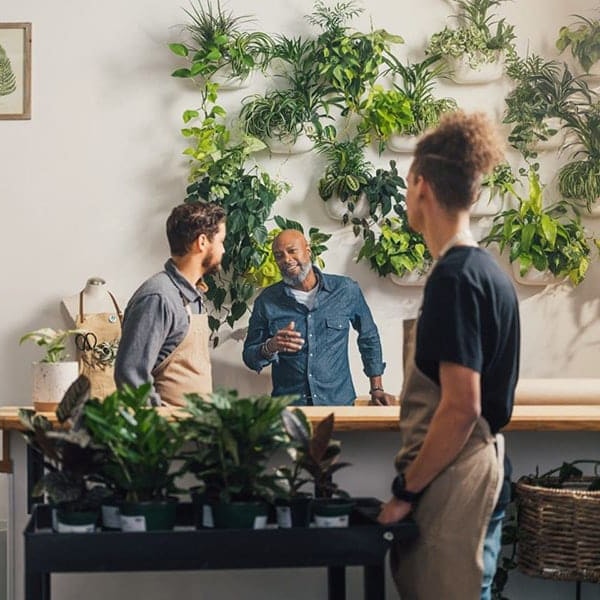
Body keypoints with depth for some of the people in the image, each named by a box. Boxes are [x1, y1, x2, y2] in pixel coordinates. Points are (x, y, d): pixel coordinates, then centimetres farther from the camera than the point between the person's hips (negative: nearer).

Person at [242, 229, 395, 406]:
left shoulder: (346, 290, 4)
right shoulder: (266, 301, 5)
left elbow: (369, 337, 17)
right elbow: (249, 356, 11)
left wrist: (376, 389, 13)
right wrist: (270, 348, -11)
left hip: (339, 403, 0)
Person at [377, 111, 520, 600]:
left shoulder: (455, 276, -17)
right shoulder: (487, 270, 11)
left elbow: (461, 407, -21)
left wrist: (406, 490, -14)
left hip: (452, 480, -9)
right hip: (473, 470, 9)